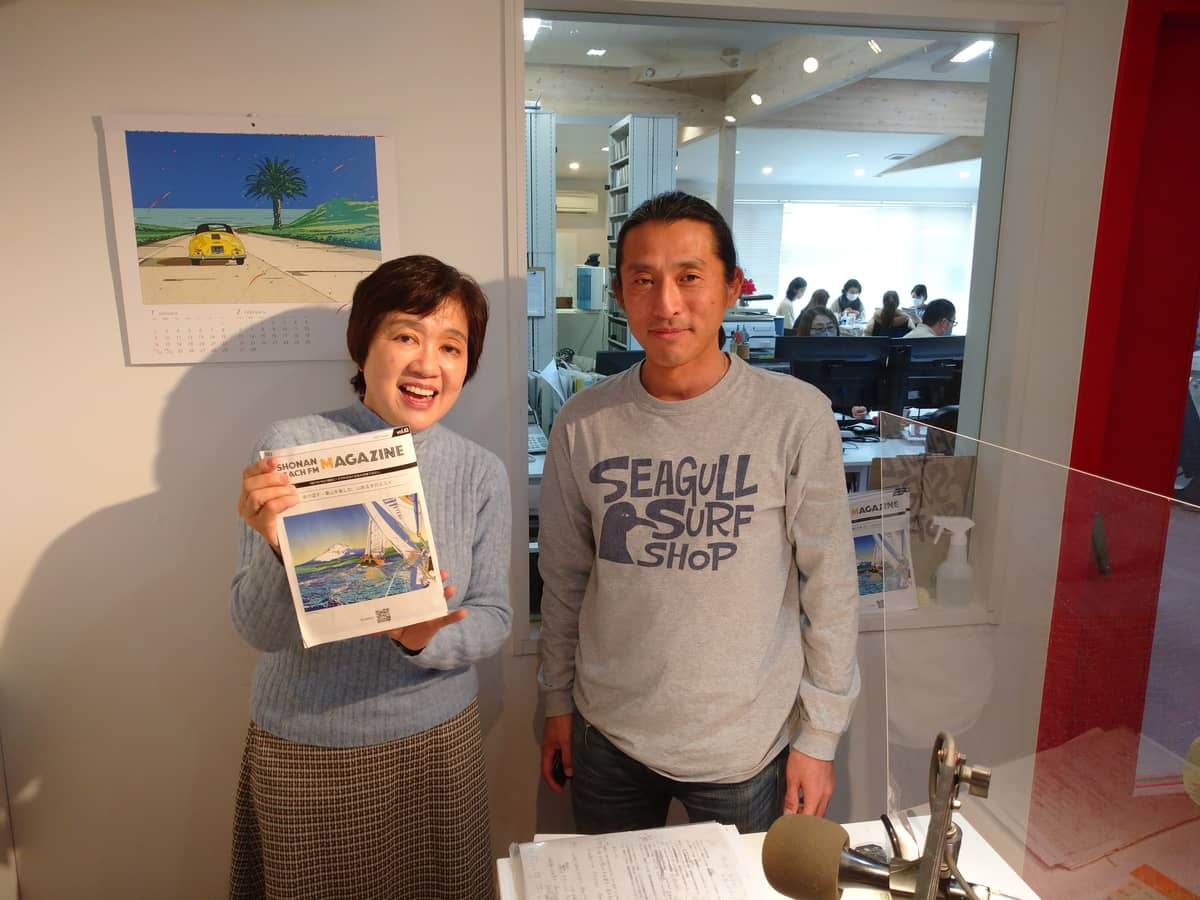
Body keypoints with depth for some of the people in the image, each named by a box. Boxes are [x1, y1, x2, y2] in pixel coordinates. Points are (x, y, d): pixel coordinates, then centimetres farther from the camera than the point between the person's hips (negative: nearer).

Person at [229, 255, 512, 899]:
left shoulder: (481, 473, -8)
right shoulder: (290, 448, -14)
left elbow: (493, 619, -4)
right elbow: (258, 630, -13)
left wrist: (426, 642, -24)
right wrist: (277, 548, -33)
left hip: (437, 741, 2)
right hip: (300, 749, -1)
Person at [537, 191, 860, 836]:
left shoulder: (796, 416, -14)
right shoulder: (583, 424, -7)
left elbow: (830, 589, -8)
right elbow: (565, 580, 3)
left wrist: (819, 736, -3)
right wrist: (558, 704, 9)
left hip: (747, 746, -2)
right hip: (609, 736, 3)